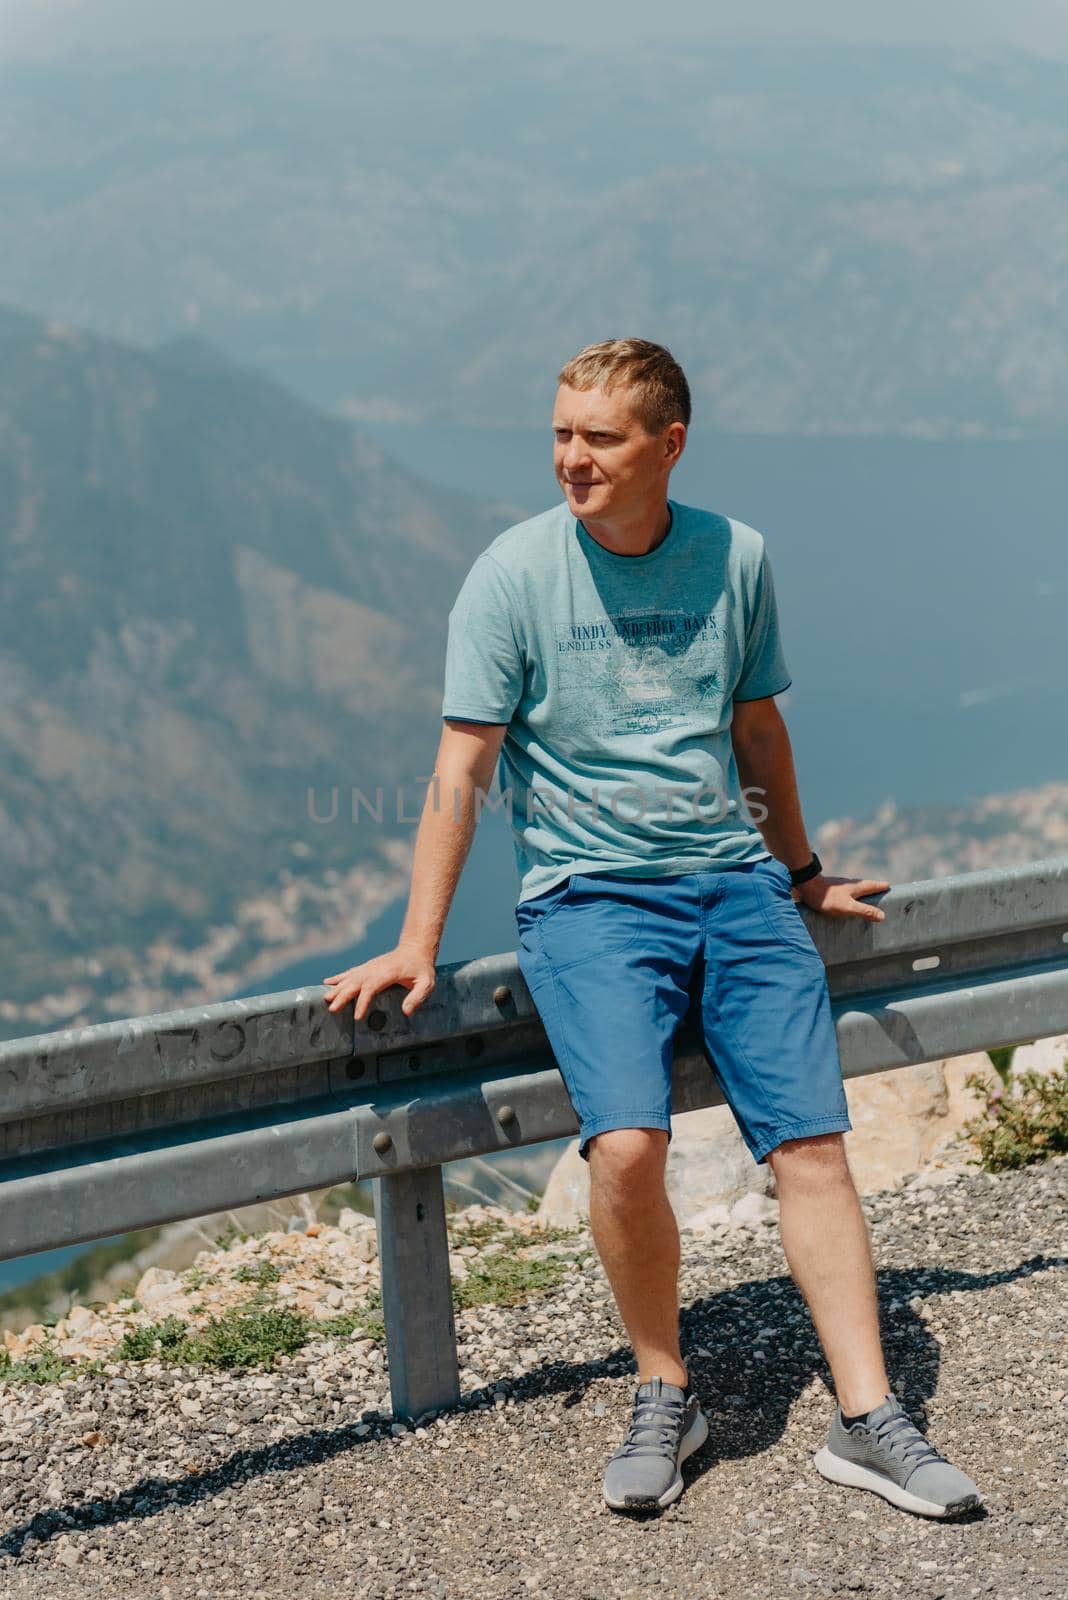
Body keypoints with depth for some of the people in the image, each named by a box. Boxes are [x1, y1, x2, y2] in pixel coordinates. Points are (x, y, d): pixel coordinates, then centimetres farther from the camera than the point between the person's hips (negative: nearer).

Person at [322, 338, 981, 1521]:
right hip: (586, 894, -3)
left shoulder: (736, 558, 6)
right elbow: (463, 768, -3)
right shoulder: (514, 572, -3)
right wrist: (418, 945, -7)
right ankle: (663, 1399, -2)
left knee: (812, 1144, -9)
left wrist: (801, 874, 30)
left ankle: (867, 1421, -3)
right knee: (626, 1148, -24)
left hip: (735, 885, 3)